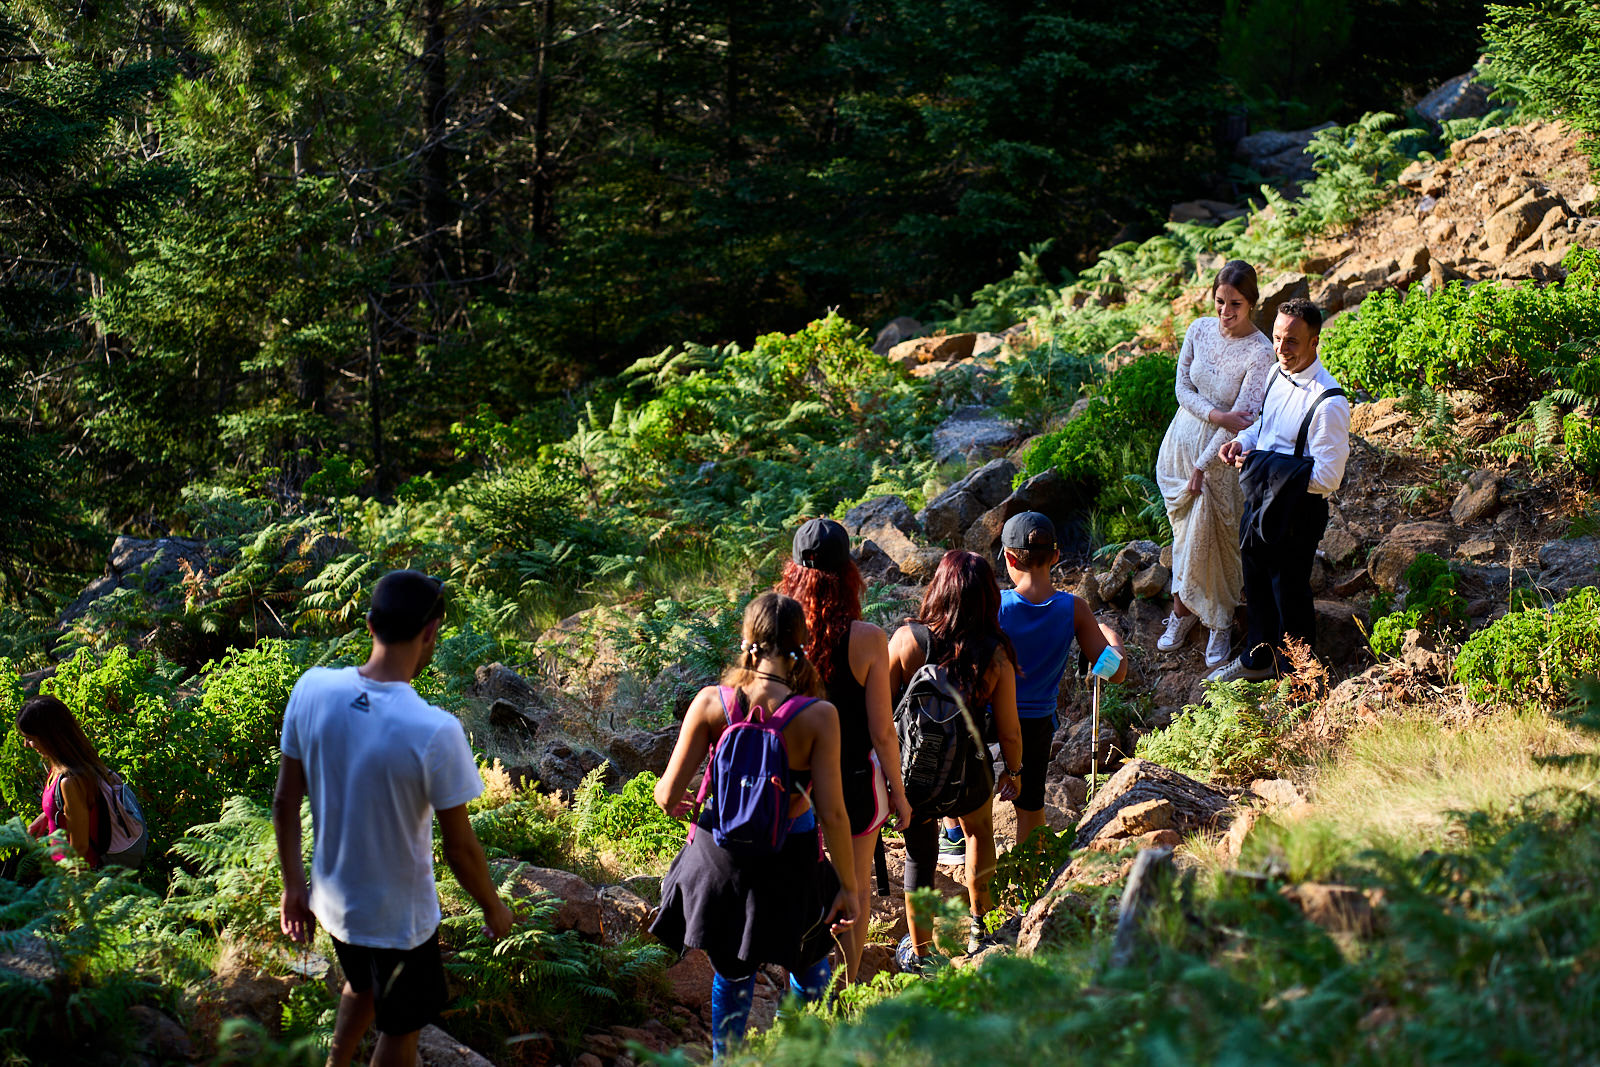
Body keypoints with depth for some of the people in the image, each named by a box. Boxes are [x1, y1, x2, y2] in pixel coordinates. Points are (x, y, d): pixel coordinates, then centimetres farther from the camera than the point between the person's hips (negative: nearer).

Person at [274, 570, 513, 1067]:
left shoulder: (311, 690, -17)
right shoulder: (435, 732, -31)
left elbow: (285, 803, -5)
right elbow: (459, 847, -19)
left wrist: (294, 886, 10)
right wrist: (494, 908, 0)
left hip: (332, 899, 5)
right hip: (399, 915, -5)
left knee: (362, 986, 35)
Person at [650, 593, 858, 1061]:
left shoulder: (711, 703, -16)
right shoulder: (817, 717, -21)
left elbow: (668, 794, -12)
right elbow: (832, 814, -20)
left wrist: (672, 801, 13)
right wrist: (849, 887, -8)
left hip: (721, 854, 1)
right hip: (791, 859, -1)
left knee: (732, 972, 25)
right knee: (808, 959, 29)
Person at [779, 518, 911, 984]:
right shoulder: (867, 640, -21)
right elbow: (882, 731, -16)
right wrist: (898, 792, -1)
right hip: (854, 779, -2)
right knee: (854, 887, 18)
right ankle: (847, 988, 30)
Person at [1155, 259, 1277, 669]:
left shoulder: (1259, 353, -22)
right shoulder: (1199, 330, -7)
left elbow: (1242, 418, -21)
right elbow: (1183, 388, -3)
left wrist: (1202, 466, -18)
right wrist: (1217, 415, -21)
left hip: (1220, 454, -4)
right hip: (1183, 439, 4)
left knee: (1215, 535, 5)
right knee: (1185, 529, 15)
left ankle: (1220, 622, 23)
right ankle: (1185, 608, 31)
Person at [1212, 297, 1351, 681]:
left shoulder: (1329, 403, -29)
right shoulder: (1279, 373, -3)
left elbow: (1327, 477, -27)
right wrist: (1243, 441, -5)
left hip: (1298, 511, -8)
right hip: (1261, 499, 8)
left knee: (1290, 594, 11)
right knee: (1257, 584, 26)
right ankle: (1258, 659, 48)